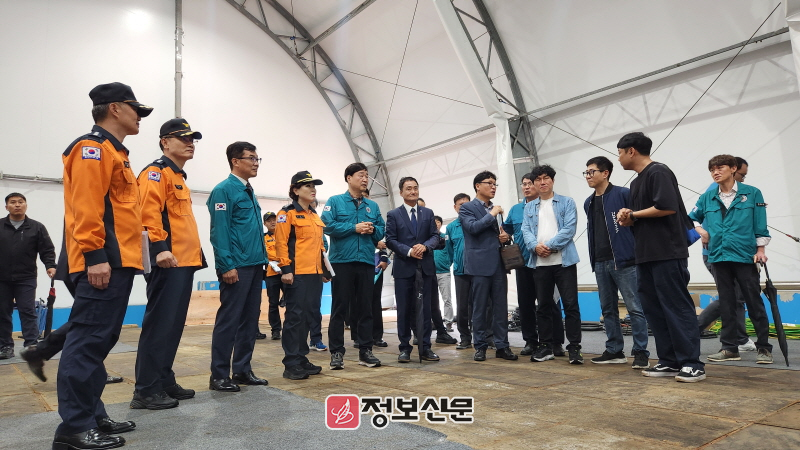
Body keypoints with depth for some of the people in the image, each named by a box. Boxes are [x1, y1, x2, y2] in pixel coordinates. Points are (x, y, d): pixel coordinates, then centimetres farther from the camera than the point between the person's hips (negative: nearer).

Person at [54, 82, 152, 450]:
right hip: (103, 264, -10)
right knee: (88, 340, -8)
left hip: (118, 263, 10)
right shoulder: (93, 147, -6)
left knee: (99, 340, 12)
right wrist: (95, 256, -23)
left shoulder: (113, 152, 24)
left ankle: (92, 416, 21)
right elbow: (86, 205, -18)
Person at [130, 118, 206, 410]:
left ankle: (165, 382, 21)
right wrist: (159, 248, -29)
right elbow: (149, 213, -20)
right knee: (159, 324, -7)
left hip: (184, 263, 10)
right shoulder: (156, 172, -5)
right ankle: (146, 390, 1)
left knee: (174, 324, 12)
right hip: (167, 263, -10)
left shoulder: (179, 177, 24)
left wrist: (196, 255, 23)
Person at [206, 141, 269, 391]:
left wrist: (262, 260, 14)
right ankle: (219, 376, 8)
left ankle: (242, 370, 21)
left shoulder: (249, 192, 18)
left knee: (250, 320, 12)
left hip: (255, 266, 9)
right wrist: (227, 266, -20)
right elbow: (219, 231, -15)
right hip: (237, 267, -9)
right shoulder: (224, 190, -8)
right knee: (229, 320, -2)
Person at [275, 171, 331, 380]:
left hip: (315, 272, 8)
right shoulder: (287, 213, -3)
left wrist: (325, 269, 18)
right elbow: (281, 243, -11)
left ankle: (301, 359, 18)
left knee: (308, 315, 9)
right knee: (295, 316, -6)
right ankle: (291, 364, 1)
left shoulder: (315, 216, 19)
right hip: (297, 273, -8)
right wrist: (285, 269, -19)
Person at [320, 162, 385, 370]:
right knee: (339, 308, 1)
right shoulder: (335, 201, 3)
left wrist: (373, 230, -8)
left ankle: (365, 351, 16)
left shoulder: (373, 206, 16)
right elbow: (328, 226, -10)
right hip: (342, 261, -4)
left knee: (365, 308, 8)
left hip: (367, 262, 4)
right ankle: (336, 352, 8)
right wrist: (355, 228, -14)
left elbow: (381, 230, 14)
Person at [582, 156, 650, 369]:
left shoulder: (623, 194, -5)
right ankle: (614, 351, 20)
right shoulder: (589, 203, 15)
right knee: (608, 309, 11)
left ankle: (641, 353, 5)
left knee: (634, 308, -2)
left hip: (623, 261, -7)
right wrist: (593, 259, 14)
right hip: (600, 263, 7)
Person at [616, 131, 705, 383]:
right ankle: (670, 362, 14)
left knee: (677, 307, -6)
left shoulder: (658, 172, -9)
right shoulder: (636, 182, 19)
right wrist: (627, 220, -1)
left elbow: (667, 207, -22)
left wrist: (633, 214, -9)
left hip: (667, 254, -10)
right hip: (646, 256, 10)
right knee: (653, 308, 8)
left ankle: (692, 363, 1)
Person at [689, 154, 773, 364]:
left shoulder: (752, 194, 2)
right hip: (719, 256, 3)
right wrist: (700, 230, 3)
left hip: (745, 256, -3)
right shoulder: (707, 198, 8)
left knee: (755, 302, 1)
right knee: (726, 304, 8)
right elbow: (692, 218, 21)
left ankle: (764, 347, 13)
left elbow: (760, 225, 1)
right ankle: (729, 347, 15)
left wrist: (760, 249, -4)